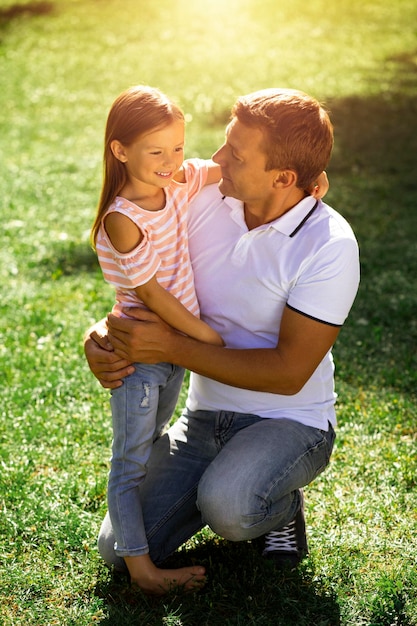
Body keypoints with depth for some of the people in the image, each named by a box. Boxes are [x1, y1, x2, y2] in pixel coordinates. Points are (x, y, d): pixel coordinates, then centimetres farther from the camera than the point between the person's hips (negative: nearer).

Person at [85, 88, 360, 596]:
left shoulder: (329, 246, -21)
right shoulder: (207, 200, -6)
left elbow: (289, 372, -21)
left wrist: (172, 348, -25)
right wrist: (101, 333, -17)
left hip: (289, 422, -4)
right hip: (204, 416, 5)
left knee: (228, 510, -35)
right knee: (119, 550, -4)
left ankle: (280, 502, 1)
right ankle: (220, 485, 21)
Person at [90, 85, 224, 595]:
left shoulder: (176, 184, -4)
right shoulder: (122, 220, -25)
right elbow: (150, 293, -22)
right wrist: (207, 336, -15)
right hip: (138, 354, -8)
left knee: (152, 444, 24)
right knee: (131, 462, 6)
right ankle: (140, 567, 17)